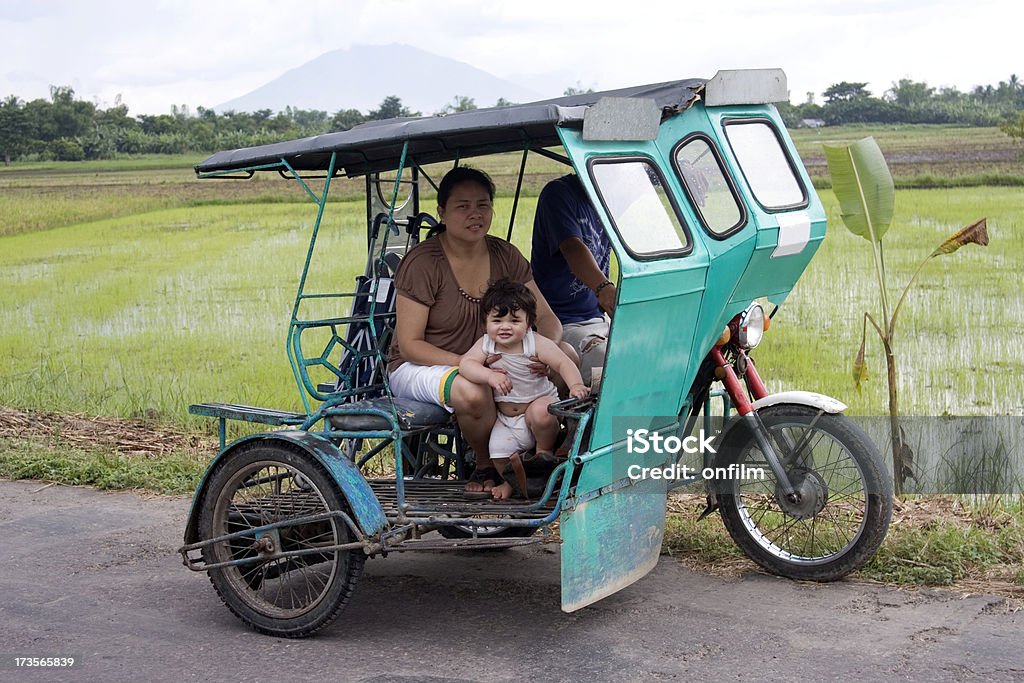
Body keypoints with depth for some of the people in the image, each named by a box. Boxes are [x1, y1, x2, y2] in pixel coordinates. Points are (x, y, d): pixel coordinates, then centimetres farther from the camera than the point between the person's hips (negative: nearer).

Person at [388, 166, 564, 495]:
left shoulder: (504, 256, 0)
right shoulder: (422, 263, -17)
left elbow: (547, 319, 1)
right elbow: (409, 344, -18)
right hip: (417, 368, -6)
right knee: (474, 393, -40)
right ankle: (486, 465, -8)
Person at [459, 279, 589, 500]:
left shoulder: (537, 344, -15)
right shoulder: (486, 345, -7)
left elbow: (563, 363, -20)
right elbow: (466, 364, -20)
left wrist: (575, 385, -40)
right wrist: (490, 375, -39)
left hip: (539, 401, -3)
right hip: (506, 418, 3)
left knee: (540, 413, -36)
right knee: (498, 448, -16)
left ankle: (545, 451, -3)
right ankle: (510, 481, 18)